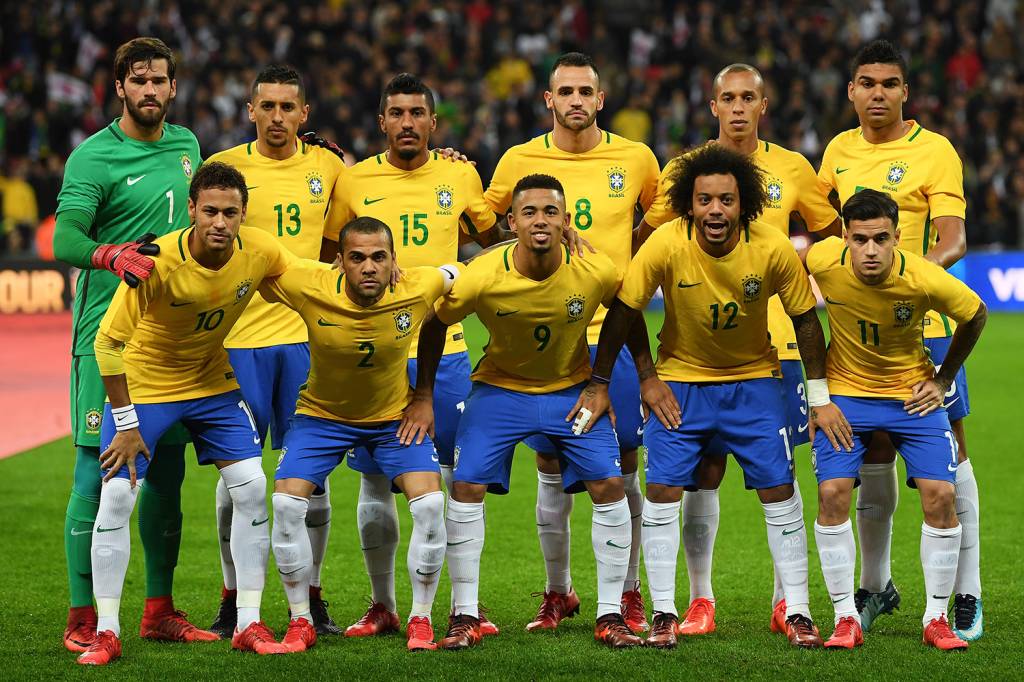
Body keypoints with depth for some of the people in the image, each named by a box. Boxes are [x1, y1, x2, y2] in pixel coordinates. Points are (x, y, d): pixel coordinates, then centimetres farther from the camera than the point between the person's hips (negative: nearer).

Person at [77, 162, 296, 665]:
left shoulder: (260, 252, -18)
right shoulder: (158, 262, -30)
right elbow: (108, 340, -22)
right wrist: (125, 425, -19)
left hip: (214, 382, 4)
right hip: (142, 385, -4)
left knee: (251, 489, -4)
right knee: (116, 496, -10)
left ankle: (248, 625, 5)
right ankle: (106, 633, 1)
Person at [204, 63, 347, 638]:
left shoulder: (327, 166, 6)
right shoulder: (225, 167, 0)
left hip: (306, 336, 2)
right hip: (240, 336, -2)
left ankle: (311, 596, 13)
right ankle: (233, 597, 10)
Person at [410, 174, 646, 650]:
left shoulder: (596, 273, -23)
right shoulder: (482, 278, -25)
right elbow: (435, 325, -7)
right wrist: (423, 396, -6)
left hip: (572, 388, 1)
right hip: (500, 387, -1)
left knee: (609, 486, -10)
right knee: (467, 486, -11)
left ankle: (610, 616, 2)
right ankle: (465, 616, 1)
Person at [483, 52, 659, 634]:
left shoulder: (636, 159, 2)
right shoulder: (520, 160, 1)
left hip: (615, 331, 0)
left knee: (623, 465, 1)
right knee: (551, 467, 3)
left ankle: (629, 592, 12)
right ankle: (558, 592, 16)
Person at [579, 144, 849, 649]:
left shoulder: (773, 250, -20)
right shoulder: (666, 246, -22)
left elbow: (805, 319, -6)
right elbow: (623, 311, -10)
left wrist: (820, 398, -3)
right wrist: (599, 384, -6)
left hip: (754, 379, 0)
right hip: (679, 382, 0)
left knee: (778, 491, -3)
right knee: (662, 490, -8)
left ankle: (796, 612, 7)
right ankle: (664, 613, 3)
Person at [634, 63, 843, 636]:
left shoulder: (792, 169, 5)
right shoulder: (686, 169, 3)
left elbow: (834, 234, 17)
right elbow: (644, 241, 11)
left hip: (774, 341, 1)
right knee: (704, 470, -1)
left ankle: (786, 600, 9)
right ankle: (701, 599, 9)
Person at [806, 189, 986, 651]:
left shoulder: (925, 280, -26)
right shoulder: (822, 261, -23)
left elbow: (975, 316, -4)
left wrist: (943, 379, 1)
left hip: (912, 392, -1)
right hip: (845, 391, 1)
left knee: (940, 495, -10)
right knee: (832, 494, -13)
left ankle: (936, 619, 4)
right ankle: (846, 618, -1)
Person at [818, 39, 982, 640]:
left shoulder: (935, 151, -6)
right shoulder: (840, 150, 10)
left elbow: (953, 242, -14)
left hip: (923, 324, -4)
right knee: (874, 455, 8)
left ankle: (968, 595, 3)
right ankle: (875, 585, 20)